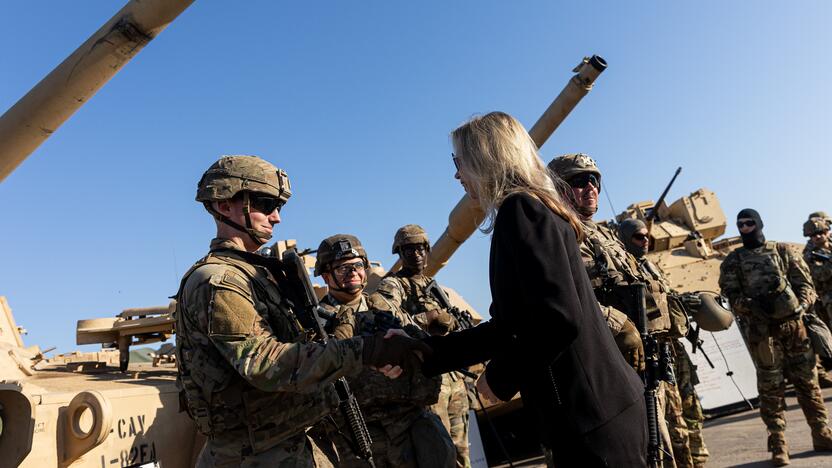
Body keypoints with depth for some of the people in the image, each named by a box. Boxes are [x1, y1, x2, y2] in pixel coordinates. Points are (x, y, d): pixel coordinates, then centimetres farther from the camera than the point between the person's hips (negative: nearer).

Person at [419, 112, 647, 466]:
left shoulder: (520, 208, -14)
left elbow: (559, 319, -25)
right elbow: (509, 329, 16)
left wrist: (500, 378, -10)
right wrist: (422, 354, 16)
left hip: (590, 417, -9)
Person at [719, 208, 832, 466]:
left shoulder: (782, 251, 11)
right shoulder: (733, 261, 6)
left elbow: (804, 282, 7)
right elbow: (731, 295, -2)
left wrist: (802, 305, -11)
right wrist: (751, 305, -21)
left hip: (793, 323, 2)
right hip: (761, 331, -2)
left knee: (807, 380, 7)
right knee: (771, 388, 0)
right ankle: (778, 443, 6)